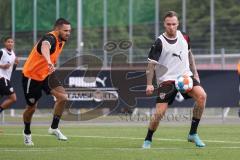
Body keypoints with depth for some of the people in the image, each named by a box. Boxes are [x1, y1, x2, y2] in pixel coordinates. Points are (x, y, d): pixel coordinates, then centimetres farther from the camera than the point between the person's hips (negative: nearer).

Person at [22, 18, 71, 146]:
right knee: (31, 107, 7)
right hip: (32, 76, -7)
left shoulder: (61, 40, -2)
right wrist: (49, 62, -75)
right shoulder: (50, 38, -30)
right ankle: (27, 133, 33)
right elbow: (45, 48, -57)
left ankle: (54, 128, 0)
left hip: (46, 74, 7)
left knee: (63, 97, -14)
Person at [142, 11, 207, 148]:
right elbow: (151, 63, -8)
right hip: (167, 79, -4)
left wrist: (195, 73, 17)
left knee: (202, 96, -21)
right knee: (160, 112, -14)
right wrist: (149, 84, -16)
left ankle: (193, 134, -9)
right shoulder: (159, 43, -11)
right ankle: (148, 140, 12)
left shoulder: (184, 37, 4)